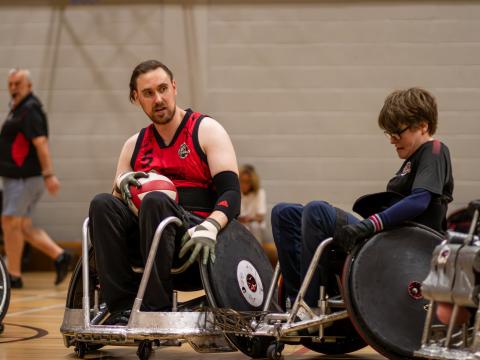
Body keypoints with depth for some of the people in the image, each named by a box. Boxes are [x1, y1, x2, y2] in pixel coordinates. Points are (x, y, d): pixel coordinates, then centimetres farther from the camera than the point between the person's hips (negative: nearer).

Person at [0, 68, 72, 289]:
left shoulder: (29, 110, -13)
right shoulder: (18, 109, 17)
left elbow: (41, 143, -22)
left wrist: (49, 174, -29)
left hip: (25, 178, -10)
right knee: (23, 227, 9)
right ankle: (59, 256, 6)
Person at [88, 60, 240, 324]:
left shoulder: (206, 130, 6)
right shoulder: (134, 145, 20)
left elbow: (231, 193, -6)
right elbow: (119, 201, 19)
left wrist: (209, 227, -26)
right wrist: (121, 184, -5)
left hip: (193, 239, -4)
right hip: (147, 239, 4)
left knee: (154, 201, -34)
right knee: (102, 204, -23)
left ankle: (157, 308, -35)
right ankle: (122, 308, -31)